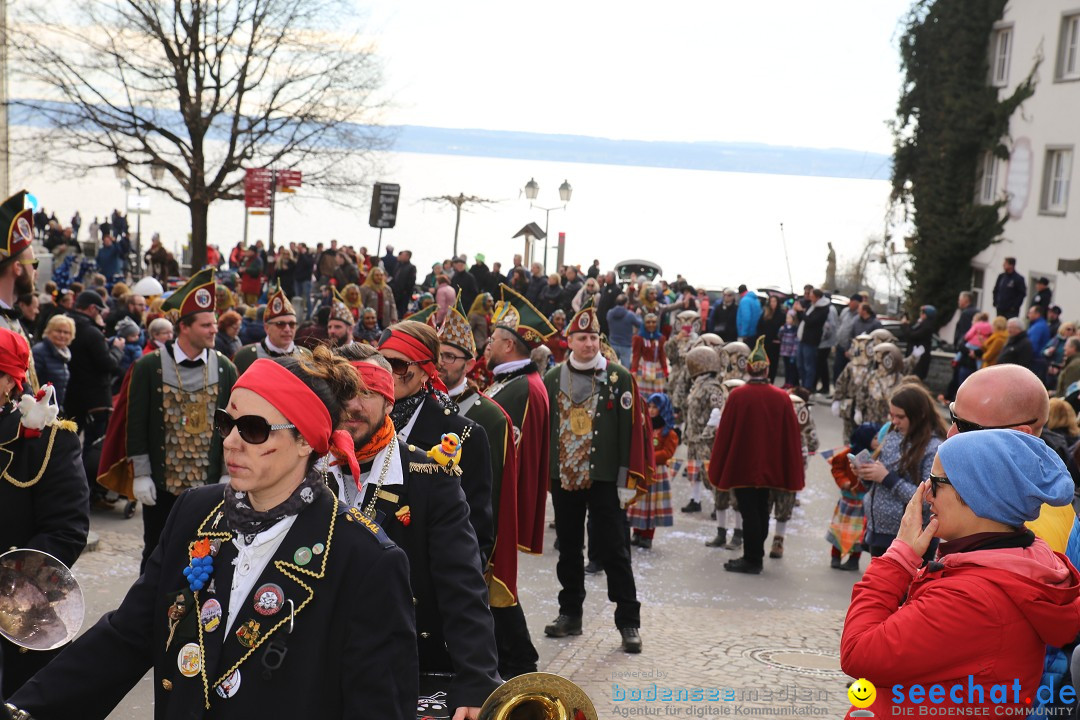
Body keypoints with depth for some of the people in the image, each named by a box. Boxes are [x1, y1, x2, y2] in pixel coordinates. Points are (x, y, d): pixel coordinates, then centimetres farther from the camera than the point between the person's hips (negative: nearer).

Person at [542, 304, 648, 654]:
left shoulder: (620, 378, -4)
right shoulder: (552, 379, 5)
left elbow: (633, 431, -5)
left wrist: (629, 480, -9)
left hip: (604, 479, -3)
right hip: (563, 478, 3)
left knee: (613, 549, -1)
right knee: (568, 548, 12)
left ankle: (629, 622, 6)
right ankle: (570, 614, 24)